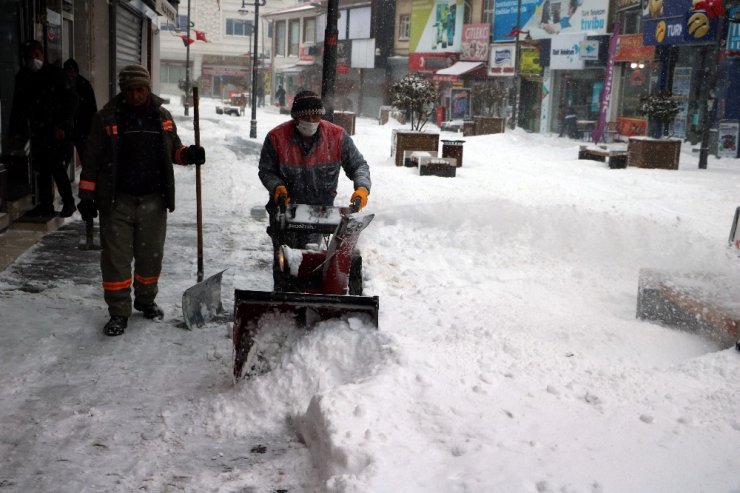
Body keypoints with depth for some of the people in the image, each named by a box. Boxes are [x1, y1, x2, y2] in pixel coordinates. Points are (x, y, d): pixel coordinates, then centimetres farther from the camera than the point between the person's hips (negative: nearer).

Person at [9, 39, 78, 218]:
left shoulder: (56, 74, -5)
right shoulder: (23, 77, 10)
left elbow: (70, 101, -7)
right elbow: (18, 106, 15)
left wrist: (63, 126, -14)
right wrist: (15, 131, 9)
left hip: (57, 131, -5)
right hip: (37, 131, 5)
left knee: (57, 166, -10)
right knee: (42, 169, 6)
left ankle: (68, 202, 4)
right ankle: (45, 204, 15)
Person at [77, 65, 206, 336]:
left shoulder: (162, 116, 7)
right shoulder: (106, 118, -1)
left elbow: (173, 149, 19)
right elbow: (92, 160, 0)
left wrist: (188, 154, -4)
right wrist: (87, 196, -3)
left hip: (153, 201, 3)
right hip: (117, 202, -2)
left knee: (151, 255, 12)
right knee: (116, 257, 0)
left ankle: (146, 300, 33)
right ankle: (118, 312, 10)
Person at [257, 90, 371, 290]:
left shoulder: (337, 137, -11)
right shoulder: (277, 137, -13)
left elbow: (358, 165, -2)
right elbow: (266, 171, -2)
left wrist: (362, 187, -21)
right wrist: (278, 187, -21)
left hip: (320, 209, 0)